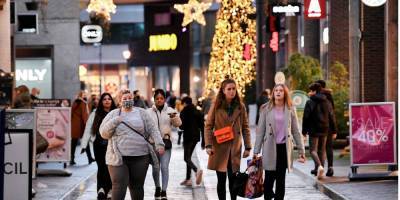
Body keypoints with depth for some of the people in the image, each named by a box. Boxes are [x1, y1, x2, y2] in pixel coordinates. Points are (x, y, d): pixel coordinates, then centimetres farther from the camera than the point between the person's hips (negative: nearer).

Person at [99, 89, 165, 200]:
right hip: (118, 158, -1)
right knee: (119, 187, -10)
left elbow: (153, 129, 7)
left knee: (137, 187, 7)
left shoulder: (141, 113, 10)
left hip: (140, 157, 1)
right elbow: (103, 133, 5)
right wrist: (114, 121, -9)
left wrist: (159, 144, -5)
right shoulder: (113, 114, 8)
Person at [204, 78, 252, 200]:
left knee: (233, 179, 4)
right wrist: (208, 145, -11)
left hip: (235, 148, 1)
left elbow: (245, 128, 7)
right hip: (219, 148, -1)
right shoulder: (216, 106, 1)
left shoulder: (240, 107, 5)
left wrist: (247, 147, 1)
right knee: (221, 179, 2)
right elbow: (208, 126, 0)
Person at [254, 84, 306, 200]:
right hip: (270, 148, -1)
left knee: (281, 180, 5)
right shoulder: (266, 109, 2)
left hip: (284, 148, 1)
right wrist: (256, 151, -3)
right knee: (269, 179, -4)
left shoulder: (290, 109, 5)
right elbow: (260, 131, 1)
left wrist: (301, 150, 2)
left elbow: (296, 131, 7)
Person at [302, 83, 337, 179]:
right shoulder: (327, 102, 8)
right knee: (322, 150, 13)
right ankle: (320, 171, 14)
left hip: (314, 130, -5)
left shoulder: (310, 103, -8)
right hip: (324, 129, 5)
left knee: (313, 150, -3)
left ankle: (319, 166, -27)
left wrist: (304, 131, -4)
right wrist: (333, 130, 13)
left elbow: (306, 118, -9)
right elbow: (331, 117, 9)